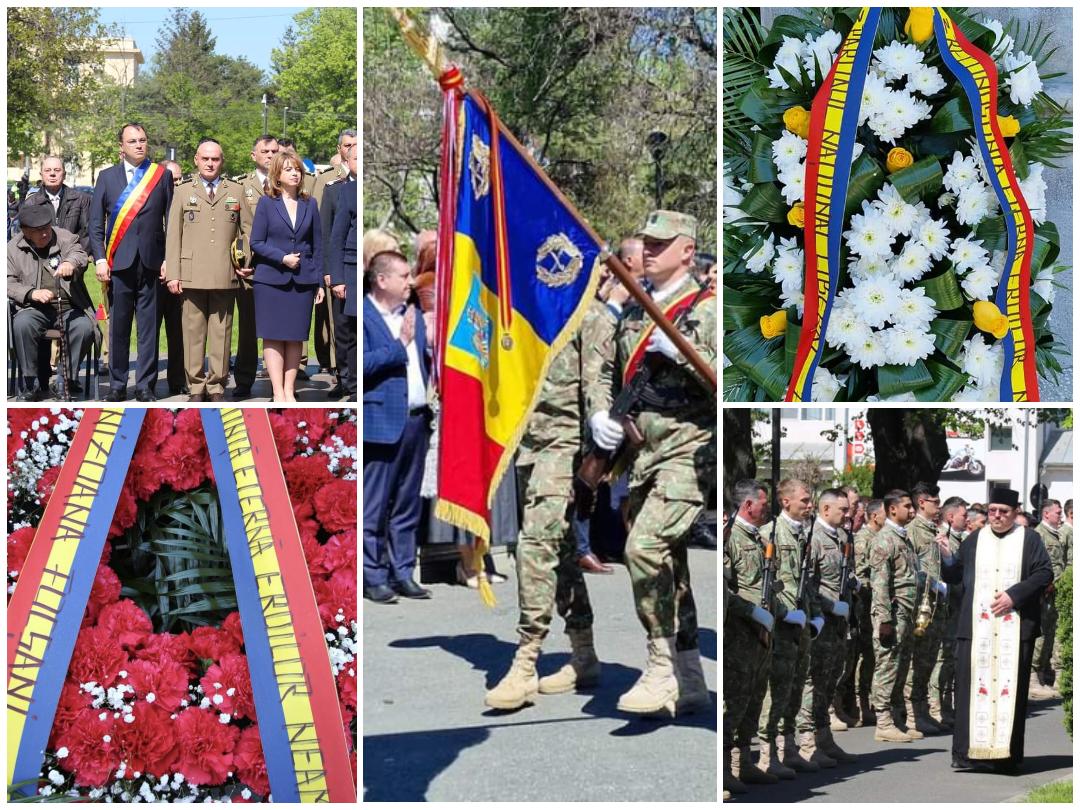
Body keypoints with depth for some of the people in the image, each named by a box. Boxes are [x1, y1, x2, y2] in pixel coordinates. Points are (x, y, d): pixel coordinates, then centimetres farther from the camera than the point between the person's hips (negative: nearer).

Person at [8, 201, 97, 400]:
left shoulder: (65, 238, 8)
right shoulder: (13, 248, 8)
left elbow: (80, 256, -11)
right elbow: (9, 283, 3)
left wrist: (71, 263, -37)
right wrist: (32, 293, -17)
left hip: (69, 308, 0)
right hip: (34, 308, 0)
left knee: (85, 327, -31)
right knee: (22, 324, -33)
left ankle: (68, 379, -9)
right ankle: (31, 385, -19)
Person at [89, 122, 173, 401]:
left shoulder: (163, 175, 8)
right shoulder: (107, 177, 9)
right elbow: (96, 223, 7)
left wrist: (169, 260, -2)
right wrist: (100, 259, -3)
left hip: (152, 262, 0)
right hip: (118, 263, 0)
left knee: (149, 326, 1)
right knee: (118, 326, 4)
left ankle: (145, 385, 8)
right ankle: (117, 385, 12)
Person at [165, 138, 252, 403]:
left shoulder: (237, 191, 13)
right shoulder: (183, 192, 12)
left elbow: (249, 230, 13)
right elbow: (173, 236, 8)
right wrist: (172, 275, 0)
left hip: (225, 277, 0)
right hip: (191, 276, 0)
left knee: (221, 333, 1)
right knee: (193, 333, -1)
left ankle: (217, 387, 8)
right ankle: (196, 387, 6)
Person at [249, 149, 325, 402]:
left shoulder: (309, 205, 9)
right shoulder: (266, 204, 2)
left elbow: (317, 245, 11)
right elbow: (256, 242, -1)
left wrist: (319, 282, 6)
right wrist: (283, 258, -13)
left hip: (303, 281, 2)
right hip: (271, 279, -2)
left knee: (296, 338, 3)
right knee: (274, 337, -3)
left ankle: (289, 391, 9)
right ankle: (278, 392, -1)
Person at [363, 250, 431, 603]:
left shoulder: (412, 313, 16)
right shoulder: (361, 315, -8)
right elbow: (361, 363, -19)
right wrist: (400, 344, -17)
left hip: (416, 419, 8)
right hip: (382, 422, -8)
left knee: (408, 506, 12)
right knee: (374, 506, -3)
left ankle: (402, 573, 19)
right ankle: (373, 577, 3)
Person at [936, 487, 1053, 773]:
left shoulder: (1029, 540, 6)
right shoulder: (974, 541, 13)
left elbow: (1045, 573, -2)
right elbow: (954, 577, 13)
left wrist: (1014, 595, -11)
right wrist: (947, 556, -7)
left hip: (1015, 627, -2)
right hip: (976, 628, 2)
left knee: (1010, 685, -2)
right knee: (973, 685, -3)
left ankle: (1007, 754, 3)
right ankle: (968, 752, 0)